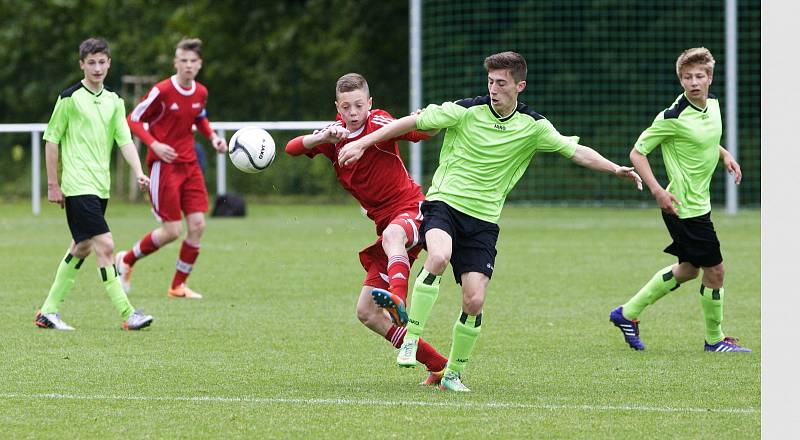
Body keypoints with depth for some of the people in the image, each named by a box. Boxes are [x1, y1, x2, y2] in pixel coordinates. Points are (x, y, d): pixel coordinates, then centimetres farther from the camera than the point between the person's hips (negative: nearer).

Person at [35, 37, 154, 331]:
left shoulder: (114, 102, 11)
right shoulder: (70, 98, -6)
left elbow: (125, 140, 3)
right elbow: (51, 139, -3)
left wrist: (138, 173, -13)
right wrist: (53, 184, -4)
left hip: (101, 186, 7)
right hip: (78, 186, -7)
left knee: (82, 247, 13)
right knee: (105, 245, -14)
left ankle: (49, 312, 22)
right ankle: (126, 314, -14)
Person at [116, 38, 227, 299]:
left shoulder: (200, 93, 5)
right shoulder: (162, 91, -14)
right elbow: (134, 120, -8)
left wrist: (212, 136, 6)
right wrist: (154, 144, -21)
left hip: (189, 164, 6)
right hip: (164, 165, -6)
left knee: (197, 224, -4)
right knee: (172, 231, -8)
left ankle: (179, 285, 9)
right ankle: (127, 260, 17)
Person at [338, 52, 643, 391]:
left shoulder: (533, 126, 2)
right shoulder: (465, 111, -7)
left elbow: (576, 151, 8)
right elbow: (413, 122, -4)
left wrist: (616, 169, -5)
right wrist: (362, 143, -8)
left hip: (483, 220, 3)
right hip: (445, 202, -3)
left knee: (474, 301, -8)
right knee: (439, 257, -35)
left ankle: (453, 373, 12)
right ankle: (411, 340, -27)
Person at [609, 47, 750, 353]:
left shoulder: (712, 104, 3)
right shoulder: (673, 118, -21)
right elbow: (637, 152, -15)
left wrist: (725, 155, 9)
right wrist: (657, 191, -23)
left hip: (699, 203, 9)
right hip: (684, 207, -9)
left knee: (688, 269, 21)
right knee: (715, 270, -2)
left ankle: (628, 313, 32)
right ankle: (714, 339, 17)